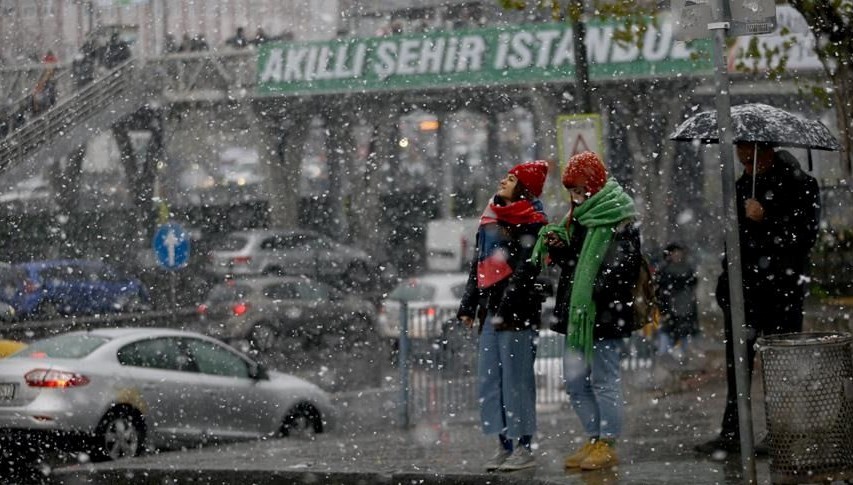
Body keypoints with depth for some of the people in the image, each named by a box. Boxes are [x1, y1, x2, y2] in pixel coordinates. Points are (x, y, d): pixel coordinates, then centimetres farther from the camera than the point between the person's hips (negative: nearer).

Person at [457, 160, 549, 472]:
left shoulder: (533, 223, -5)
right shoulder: (491, 219, 19)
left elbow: (525, 270, -14)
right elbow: (478, 265, 23)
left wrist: (505, 309, -20)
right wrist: (468, 306, 17)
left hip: (517, 311, -8)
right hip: (491, 309, 8)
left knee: (516, 380, -7)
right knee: (489, 380, 7)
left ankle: (524, 448, -2)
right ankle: (504, 446, 12)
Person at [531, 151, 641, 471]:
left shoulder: (619, 220, -10)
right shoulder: (579, 217, 17)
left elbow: (622, 267, -17)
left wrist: (597, 292, -25)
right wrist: (559, 247, 4)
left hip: (604, 313, -9)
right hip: (576, 312, 9)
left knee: (604, 379, -2)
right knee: (574, 379, 11)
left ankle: (608, 444, 5)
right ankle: (594, 439, 19)